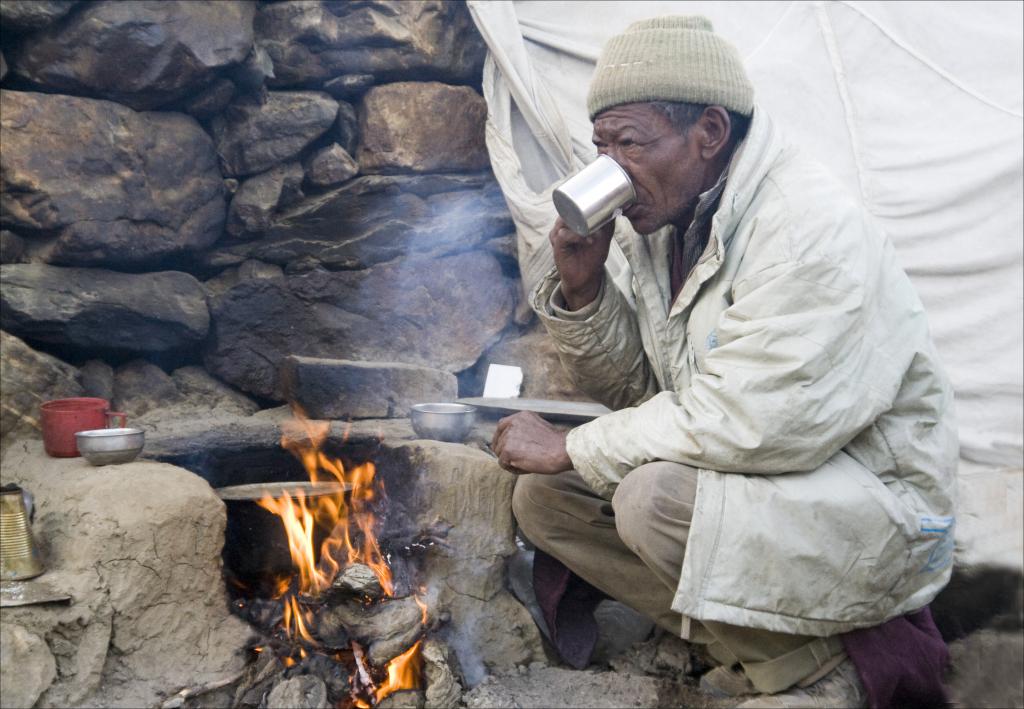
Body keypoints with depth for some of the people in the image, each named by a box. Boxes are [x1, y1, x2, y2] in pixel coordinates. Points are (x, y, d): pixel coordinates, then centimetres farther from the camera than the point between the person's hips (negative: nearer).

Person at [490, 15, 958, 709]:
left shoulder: (811, 229, -24)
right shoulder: (664, 224, 2)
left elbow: (743, 426, -29)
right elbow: (637, 388, 9)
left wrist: (571, 447, -18)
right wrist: (581, 288, -9)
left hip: (874, 508, -8)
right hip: (752, 478, 9)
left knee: (655, 497, -32)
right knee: (544, 496, 0)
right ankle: (753, 645, 4)